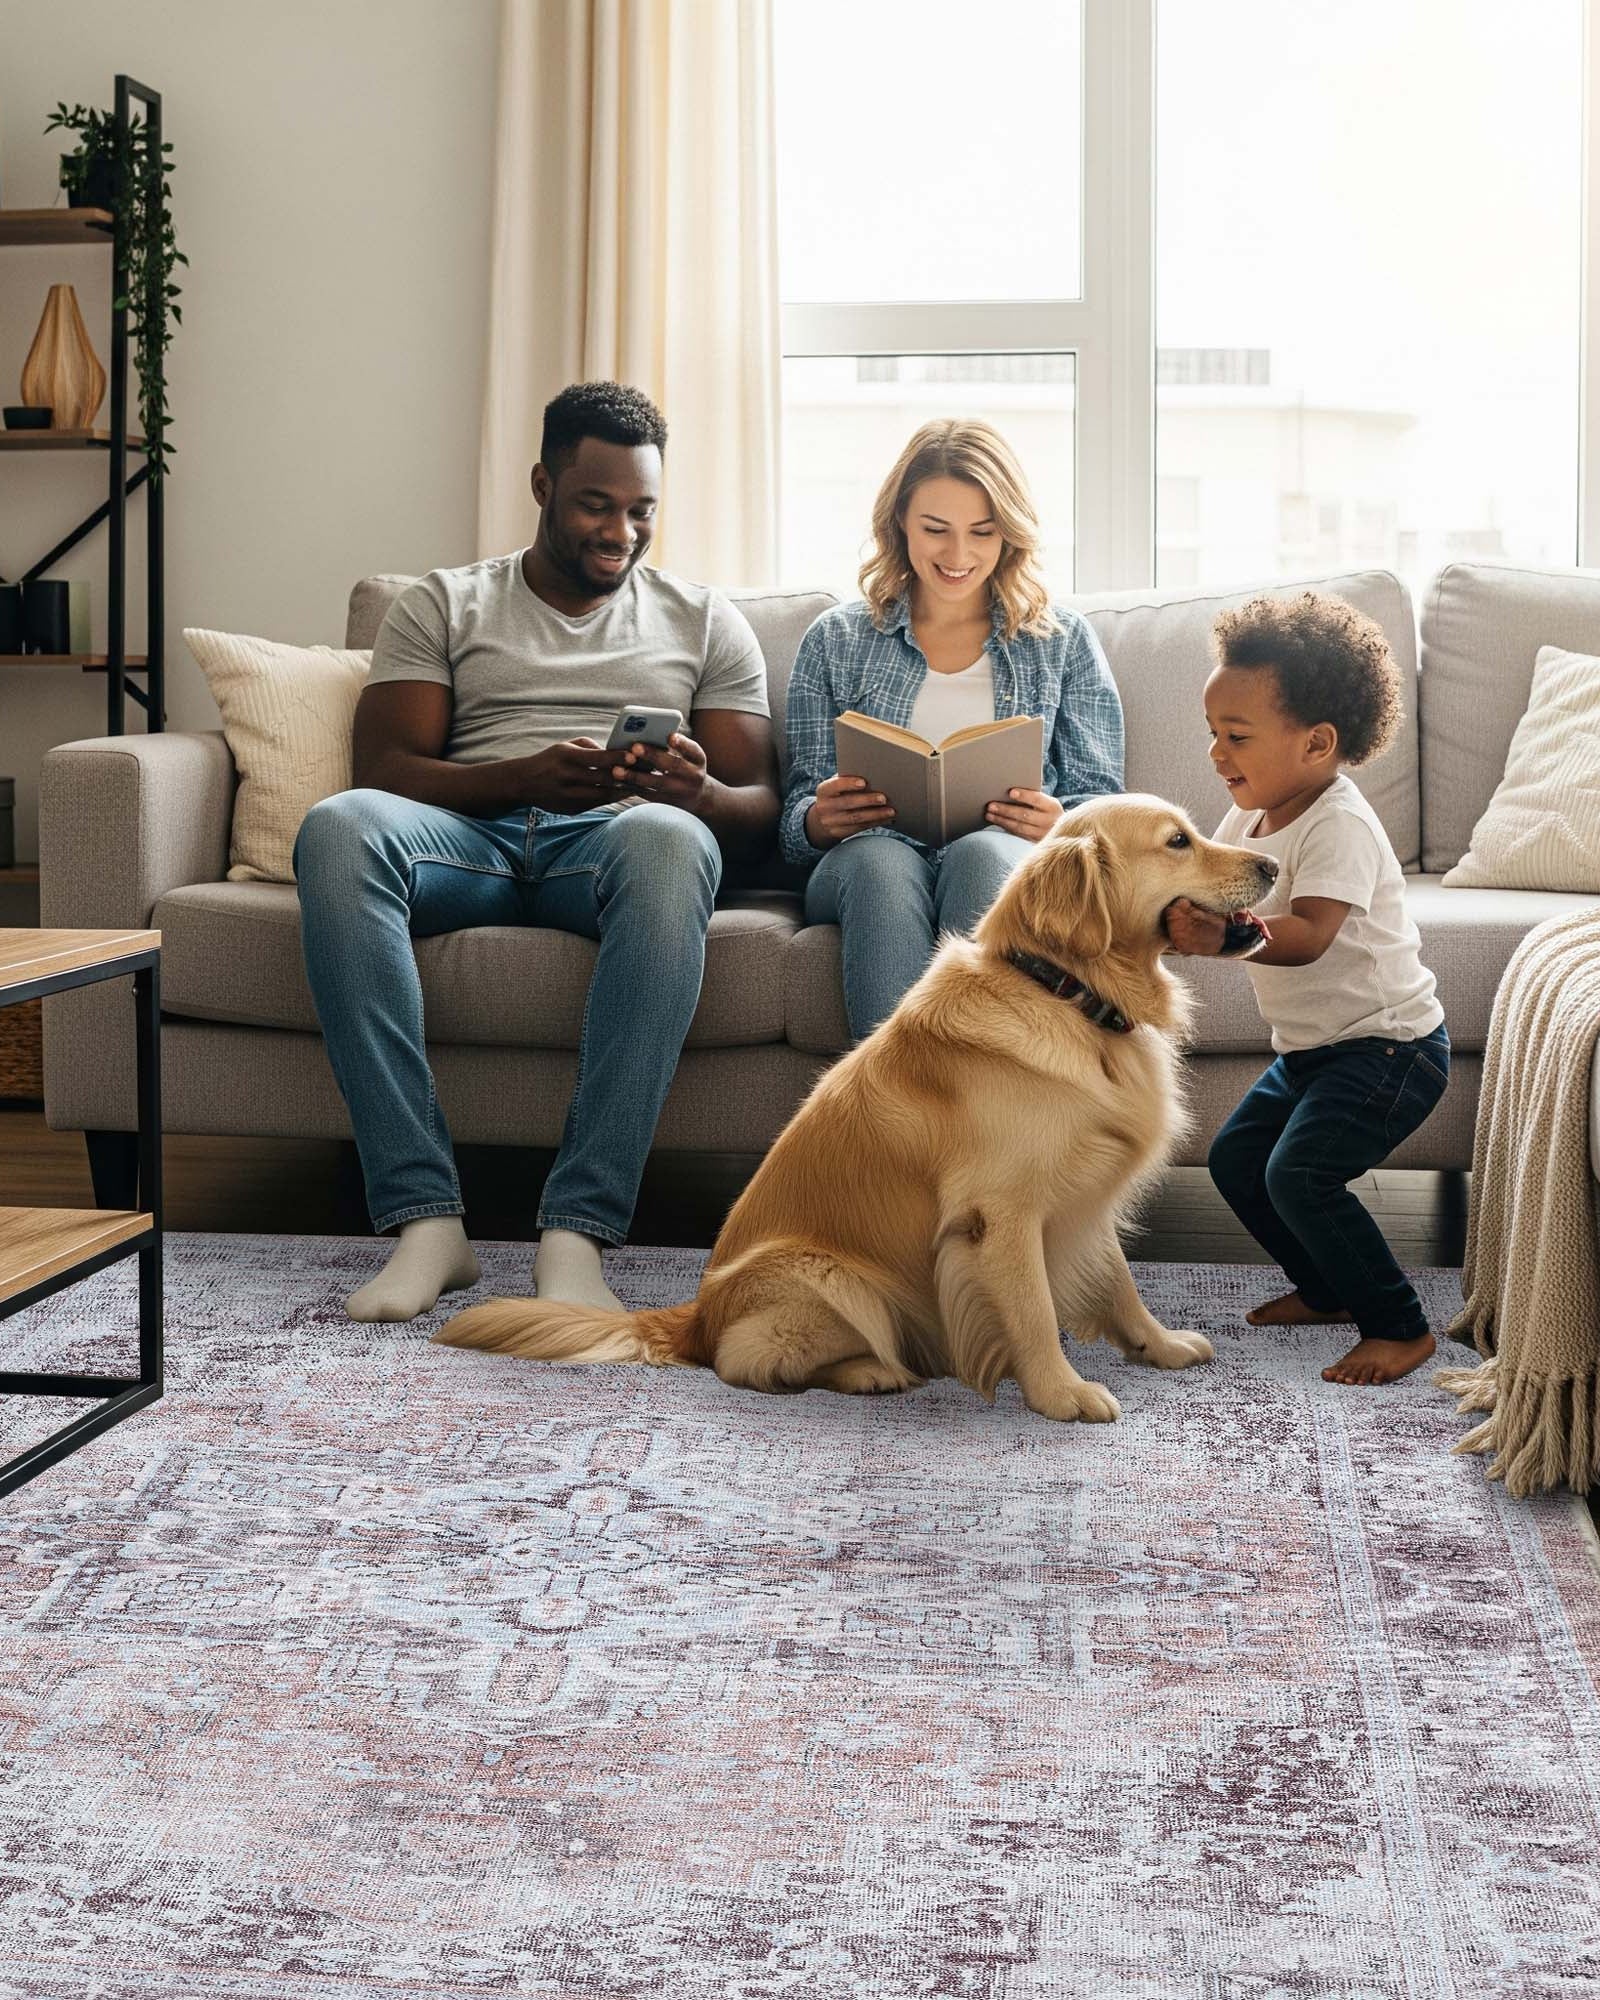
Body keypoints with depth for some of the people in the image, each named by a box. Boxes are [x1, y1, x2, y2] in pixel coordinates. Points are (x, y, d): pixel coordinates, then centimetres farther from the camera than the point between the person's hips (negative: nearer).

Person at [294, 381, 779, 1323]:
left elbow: (760, 809, 13)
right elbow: (384, 770, 5)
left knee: (668, 839, -39)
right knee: (338, 828, -35)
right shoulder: (443, 605, 20)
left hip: (611, 840, 0)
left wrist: (698, 793, -13)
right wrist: (526, 776, -14)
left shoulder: (703, 619, 22)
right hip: (471, 833, 1)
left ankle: (578, 1231, -42)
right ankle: (426, 1216, -37)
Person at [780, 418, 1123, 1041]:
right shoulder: (835, 640, 19)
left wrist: (1058, 824, -12)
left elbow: (1101, 802, 12)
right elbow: (799, 818, 13)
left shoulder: (1064, 641, 19)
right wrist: (819, 820, -12)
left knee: (980, 853, -37)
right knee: (881, 860, -37)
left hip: (1008, 859, 0)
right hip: (871, 866, 0)